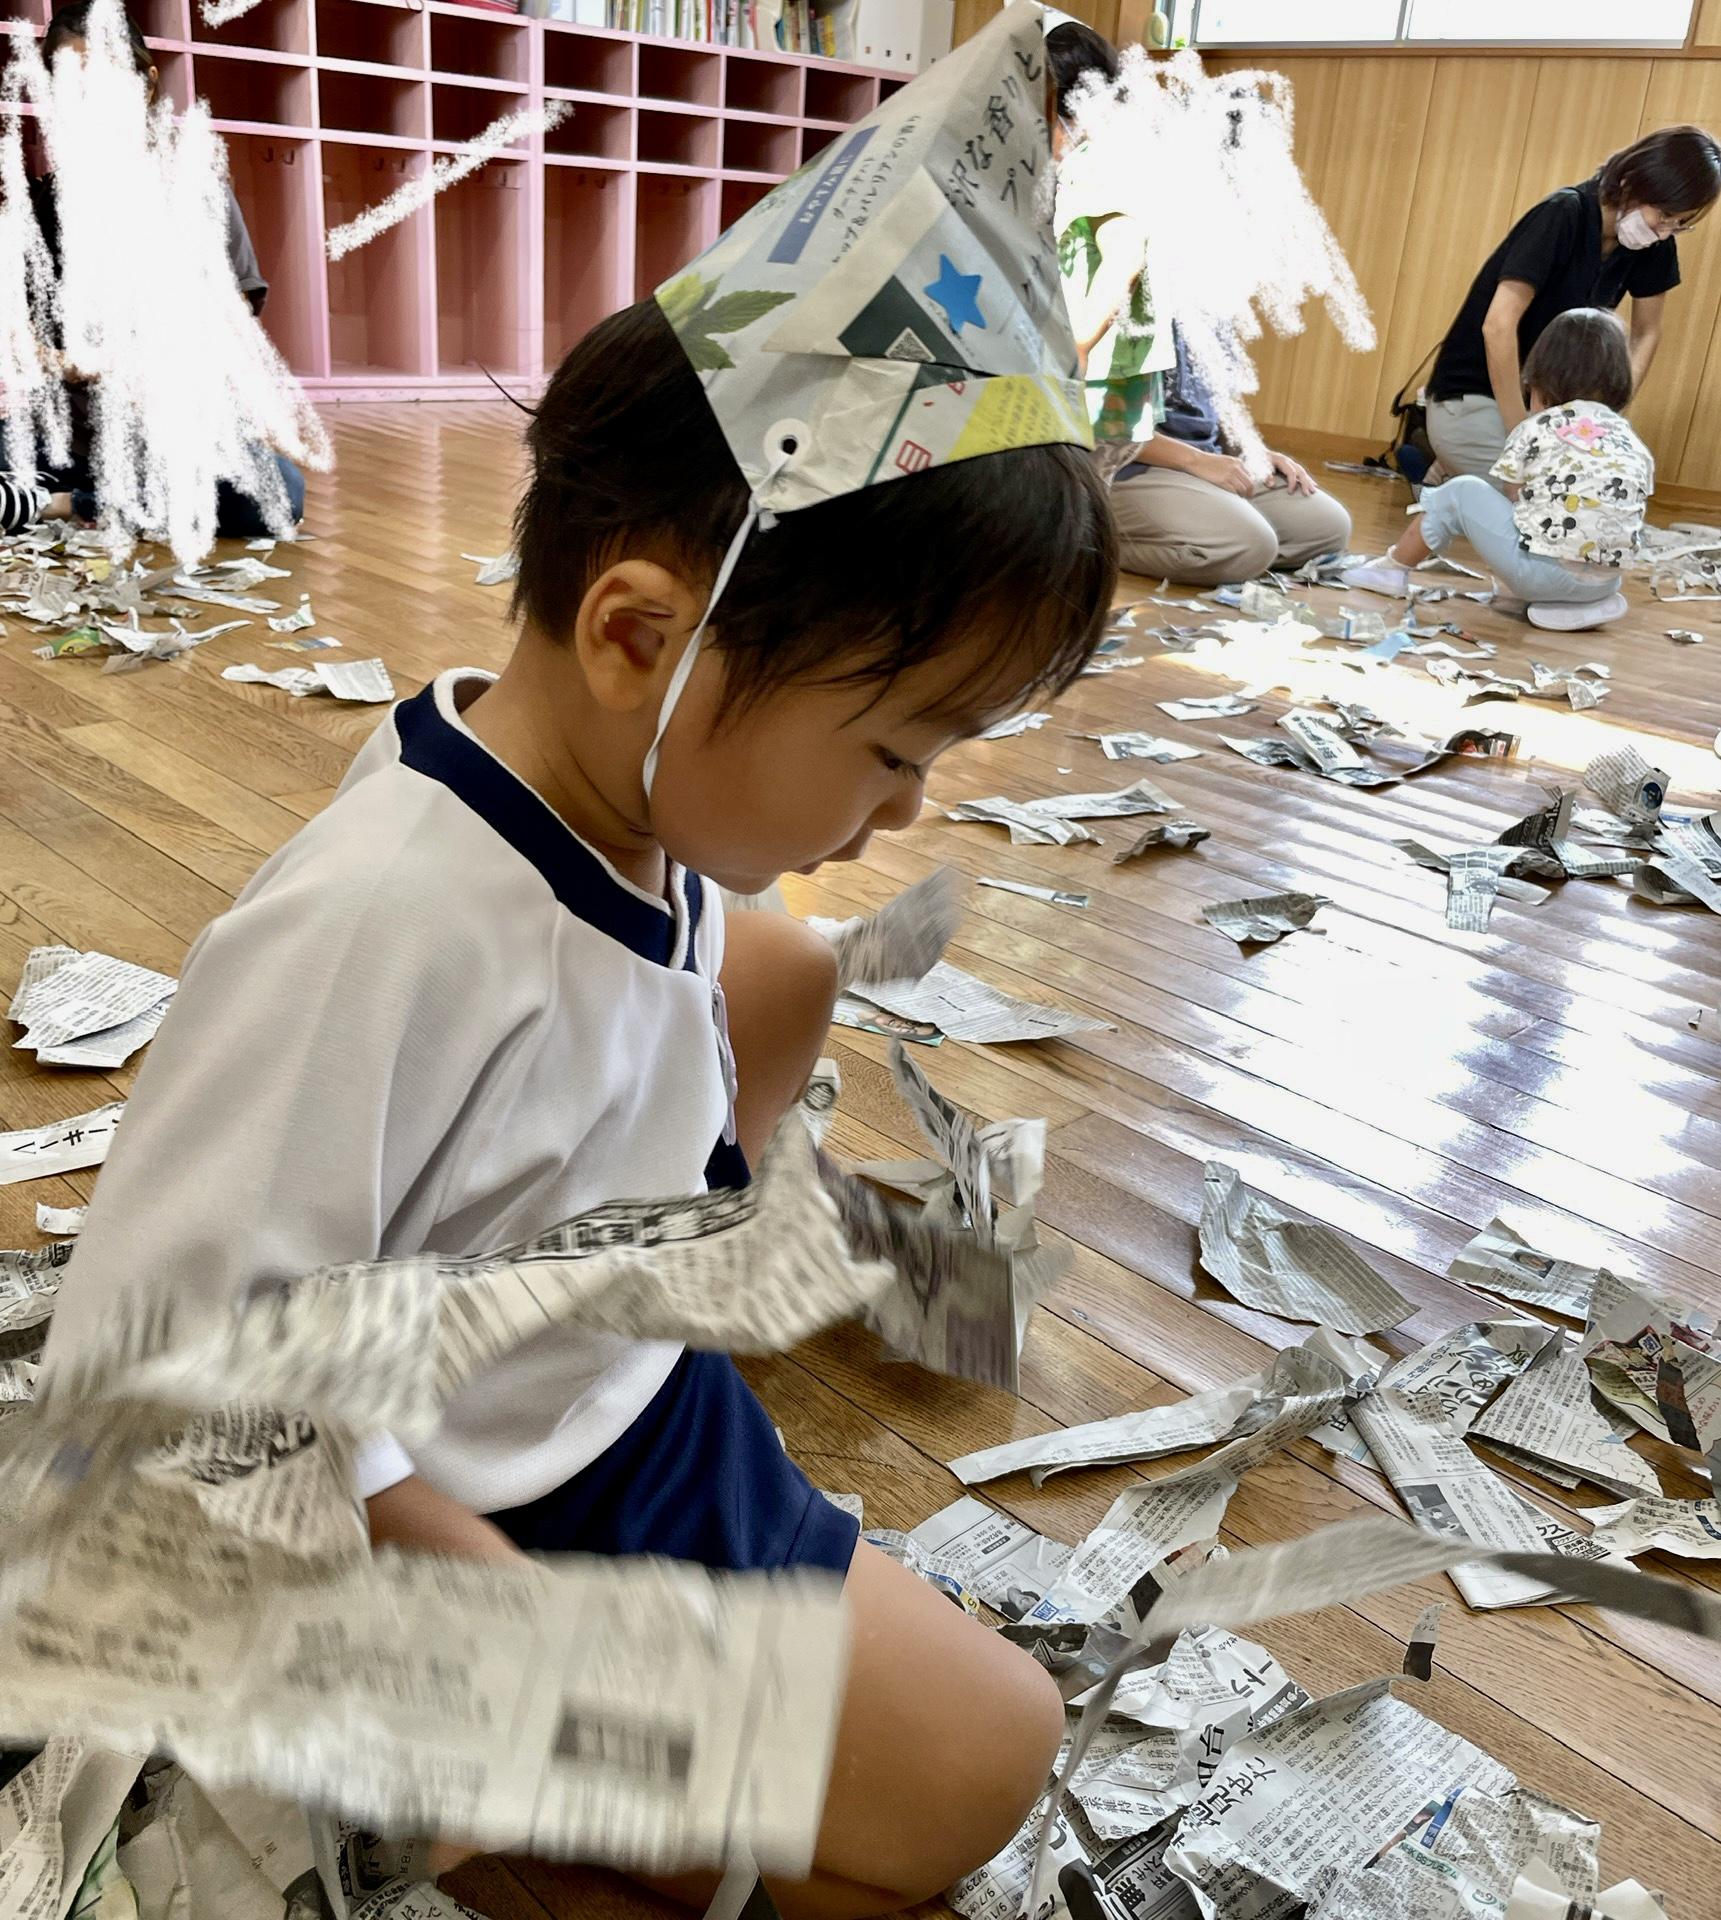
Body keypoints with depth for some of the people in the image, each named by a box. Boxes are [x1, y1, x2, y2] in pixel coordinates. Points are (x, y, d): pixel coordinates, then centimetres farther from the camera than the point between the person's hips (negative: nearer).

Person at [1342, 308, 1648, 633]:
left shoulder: (1533, 429, 4)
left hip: (1541, 570, -5)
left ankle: (1393, 568, 28)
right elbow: (1622, 520, 15)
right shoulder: (1635, 446, 14)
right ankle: (1592, 603, 20)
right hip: (1605, 580, 5)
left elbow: (1515, 501, 7)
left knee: (1461, 491, 17)